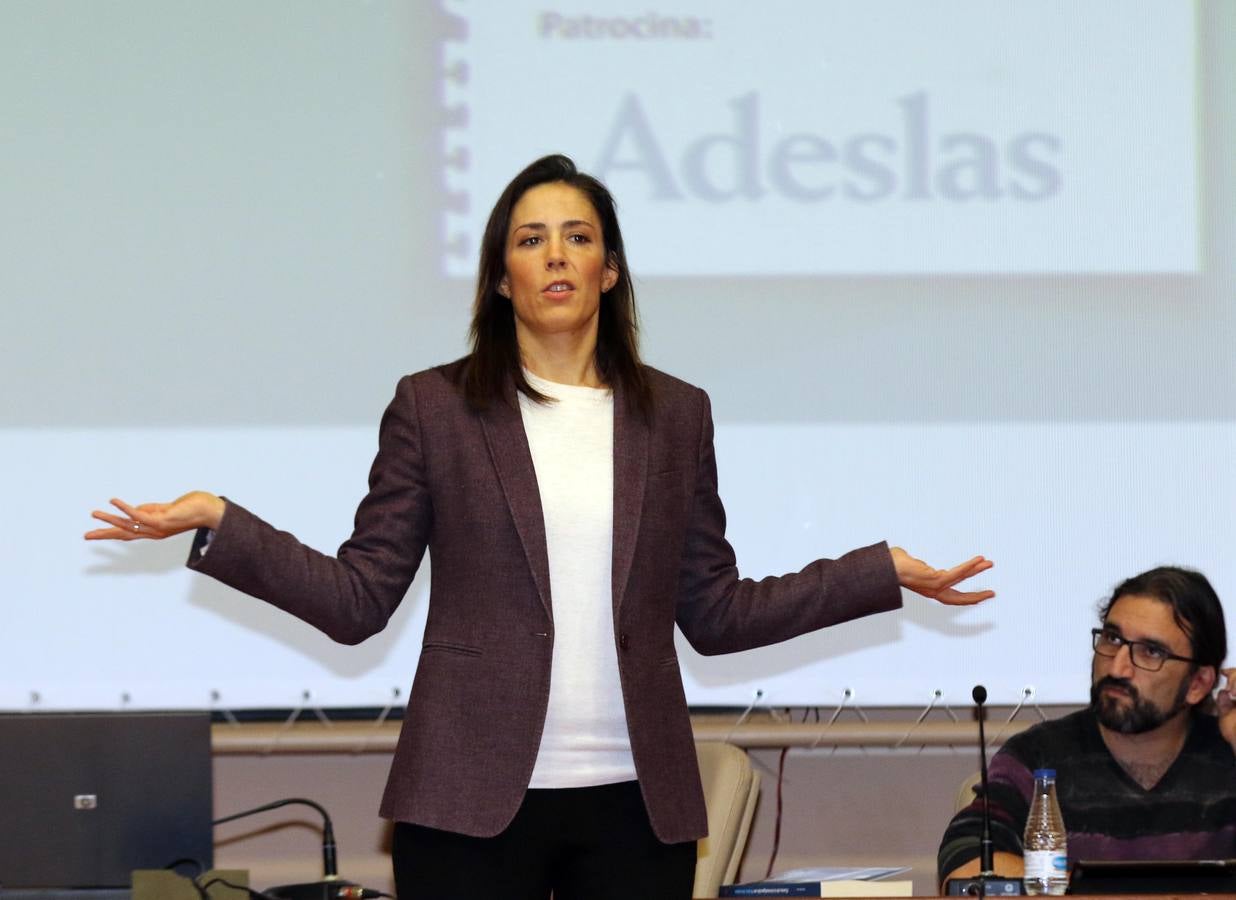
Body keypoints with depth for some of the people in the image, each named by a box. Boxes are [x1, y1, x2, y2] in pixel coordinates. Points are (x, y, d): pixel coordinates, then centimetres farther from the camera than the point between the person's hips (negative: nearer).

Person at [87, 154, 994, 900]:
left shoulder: (675, 415, 11)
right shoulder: (434, 406, 5)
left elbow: (715, 614, 14)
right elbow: (358, 600, 1)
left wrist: (886, 571, 10)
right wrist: (217, 523, -10)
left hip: (635, 803, 2)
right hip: (475, 801, -2)